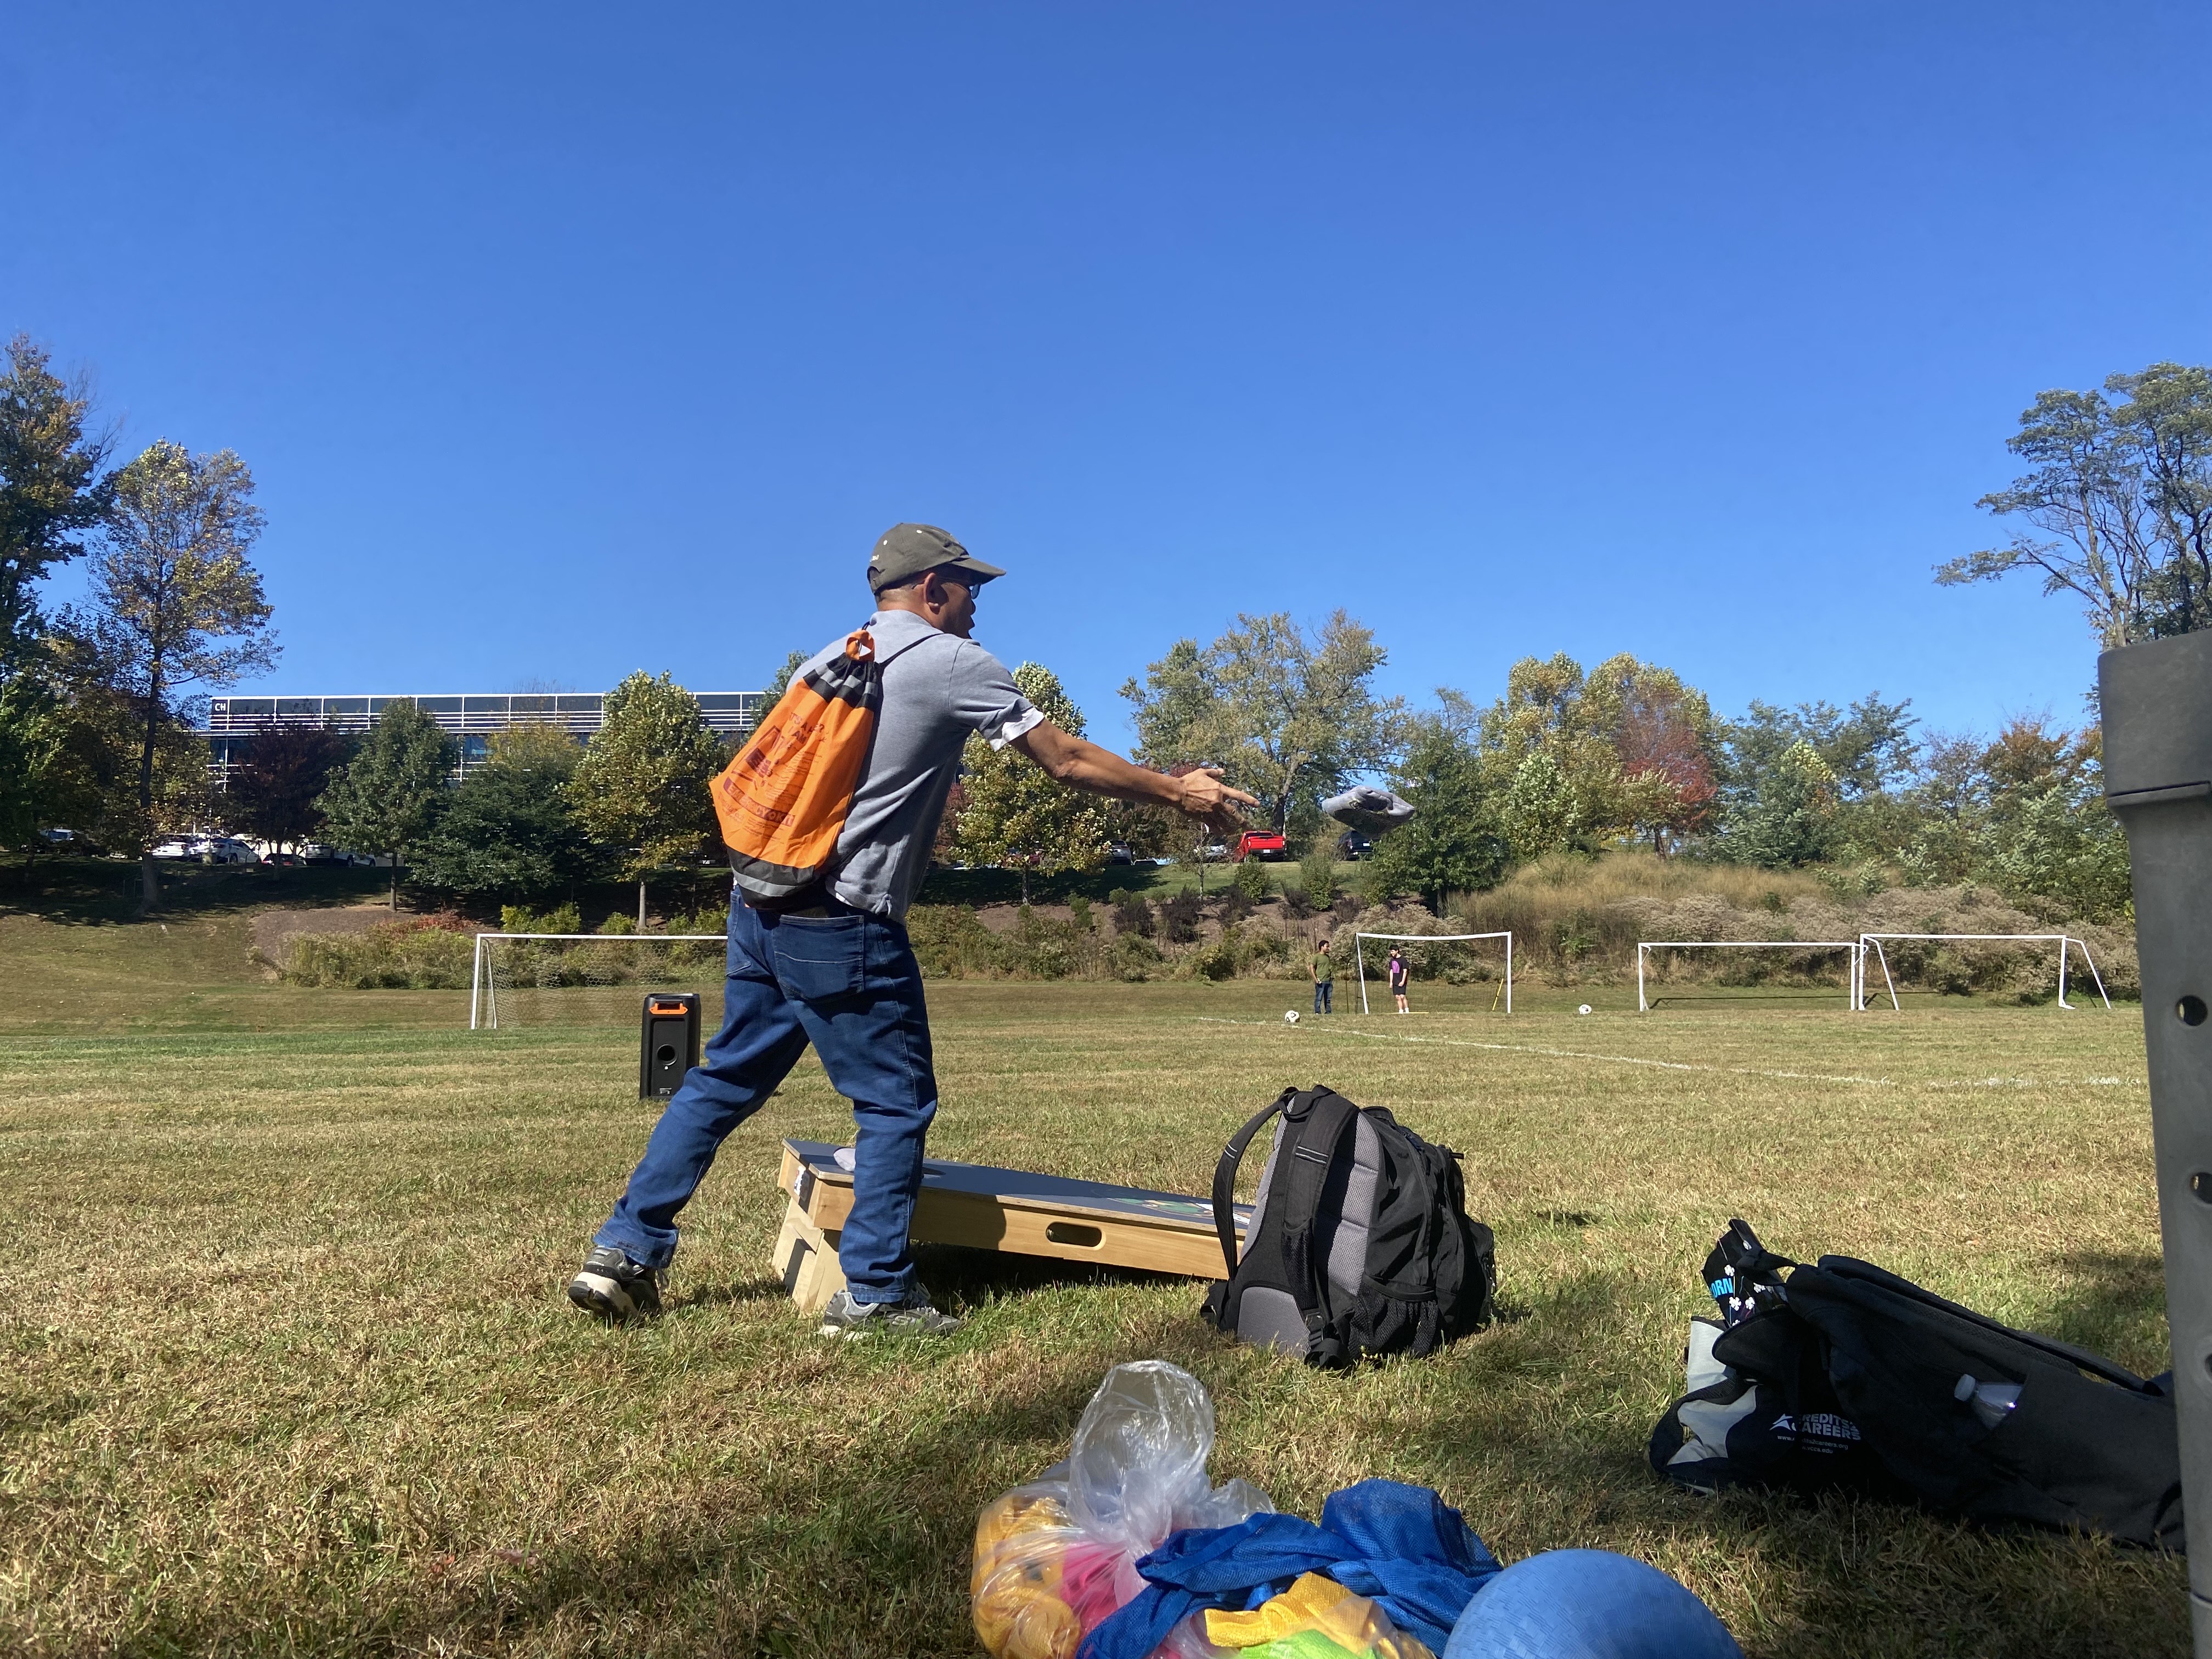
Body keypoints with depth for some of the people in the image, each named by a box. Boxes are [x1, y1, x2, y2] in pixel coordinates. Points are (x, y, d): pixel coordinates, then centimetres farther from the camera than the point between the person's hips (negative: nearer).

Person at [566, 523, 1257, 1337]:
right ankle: (874, 1293, 8)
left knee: (726, 1081, 17)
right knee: (898, 1102, 4)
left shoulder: (824, 661, 18)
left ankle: (624, 1253, 20)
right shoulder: (955, 663, -2)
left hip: (759, 904, 8)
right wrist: (1180, 791, 10)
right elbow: (1069, 760, 0)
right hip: (845, 926, -8)